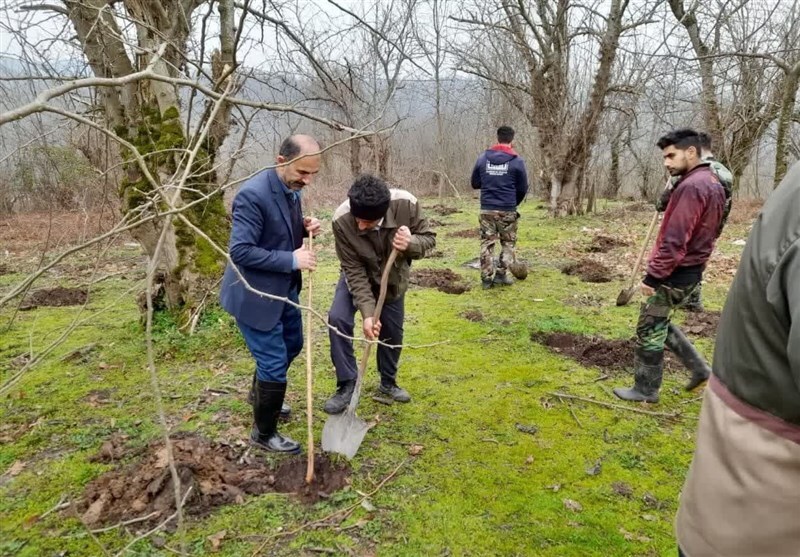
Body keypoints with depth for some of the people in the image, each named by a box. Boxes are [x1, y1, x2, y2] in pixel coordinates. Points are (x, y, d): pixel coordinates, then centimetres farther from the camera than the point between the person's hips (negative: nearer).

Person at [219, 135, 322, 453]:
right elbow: (240, 251, -28)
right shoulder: (253, 194, -27)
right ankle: (264, 434, 23)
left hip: (284, 290, 9)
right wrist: (291, 260, -27)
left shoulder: (291, 188, 1)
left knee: (293, 345, 25)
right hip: (254, 294, -9)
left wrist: (305, 228, -6)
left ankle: (262, 396, 52)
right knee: (274, 363, -1)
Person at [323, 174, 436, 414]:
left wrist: (411, 243, -42)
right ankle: (347, 384, -4)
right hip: (357, 276, -1)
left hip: (393, 278, 1)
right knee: (338, 319, -20)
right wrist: (367, 312, -36)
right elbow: (354, 270, -29)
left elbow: (429, 237, -18)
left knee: (393, 331, 10)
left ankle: (388, 382, 36)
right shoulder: (342, 220, -36)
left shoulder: (406, 204, -35)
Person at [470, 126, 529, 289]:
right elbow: (523, 188, 2)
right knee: (508, 243, 13)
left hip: (487, 209, 2)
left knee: (487, 243, 8)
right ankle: (501, 274, 9)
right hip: (507, 210, -2)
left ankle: (487, 278, 6)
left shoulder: (483, 158, 2)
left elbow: (474, 183, 9)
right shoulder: (517, 161, -5)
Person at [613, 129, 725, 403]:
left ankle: (645, 390, 16)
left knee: (649, 329, 3)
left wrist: (653, 276, -20)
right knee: (658, 323, 22)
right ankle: (699, 368, 25)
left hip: (675, 273, -10)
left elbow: (674, 240, -26)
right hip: (690, 269, 10)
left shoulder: (691, 187, -22)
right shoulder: (711, 182, 11)